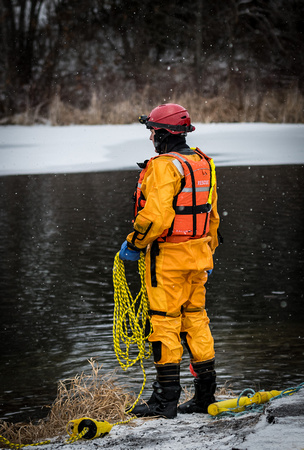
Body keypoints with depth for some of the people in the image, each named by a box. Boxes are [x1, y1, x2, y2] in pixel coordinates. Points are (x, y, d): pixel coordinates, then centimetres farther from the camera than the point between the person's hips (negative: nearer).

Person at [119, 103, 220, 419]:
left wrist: (133, 244, -11)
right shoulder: (203, 164, 11)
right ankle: (205, 395, 17)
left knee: (165, 321, -3)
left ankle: (166, 398, -1)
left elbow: (156, 215, -24)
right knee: (195, 319, 13)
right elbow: (212, 214, 17)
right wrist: (208, 251, 25)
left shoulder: (165, 166, -16)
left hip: (168, 256, -8)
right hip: (197, 253, 8)